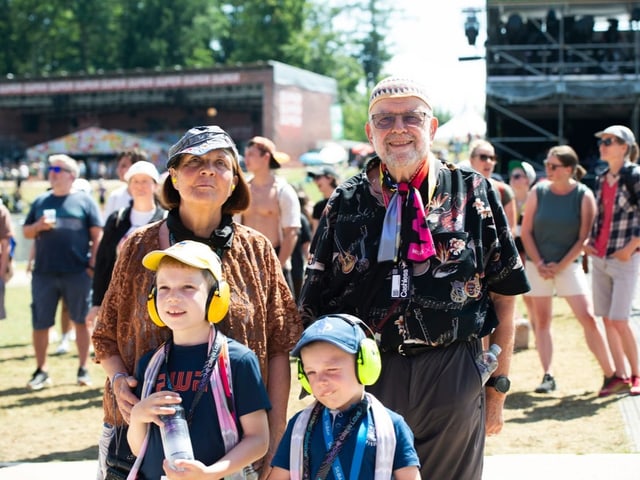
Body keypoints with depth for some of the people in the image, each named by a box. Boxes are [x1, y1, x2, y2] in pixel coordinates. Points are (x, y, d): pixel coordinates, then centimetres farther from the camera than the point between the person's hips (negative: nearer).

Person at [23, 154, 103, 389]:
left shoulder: (84, 200, 4)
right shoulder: (40, 201, 13)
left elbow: (97, 235, 1)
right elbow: (26, 232, 16)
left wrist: (92, 265, -7)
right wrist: (38, 226, -7)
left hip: (77, 273, -3)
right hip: (44, 273, 3)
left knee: (81, 321, 5)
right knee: (40, 324, 4)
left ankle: (83, 370, 17)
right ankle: (41, 371, 15)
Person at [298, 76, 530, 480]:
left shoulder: (473, 192, 2)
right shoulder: (346, 203, 5)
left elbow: (504, 293, 3)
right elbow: (317, 306, 9)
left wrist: (498, 387, 1)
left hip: (453, 384, -1)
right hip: (366, 378, 1)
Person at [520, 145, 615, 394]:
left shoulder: (584, 196, -6)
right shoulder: (538, 192, -1)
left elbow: (584, 238, -6)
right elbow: (526, 232, 1)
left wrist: (560, 266, -10)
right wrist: (539, 264, -7)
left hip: (569, 265, -2)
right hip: (538, 265, 2)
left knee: (588, 319, -9)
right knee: (541, 321, 3)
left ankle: (611, 375, -2)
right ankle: (547, 376, 7)